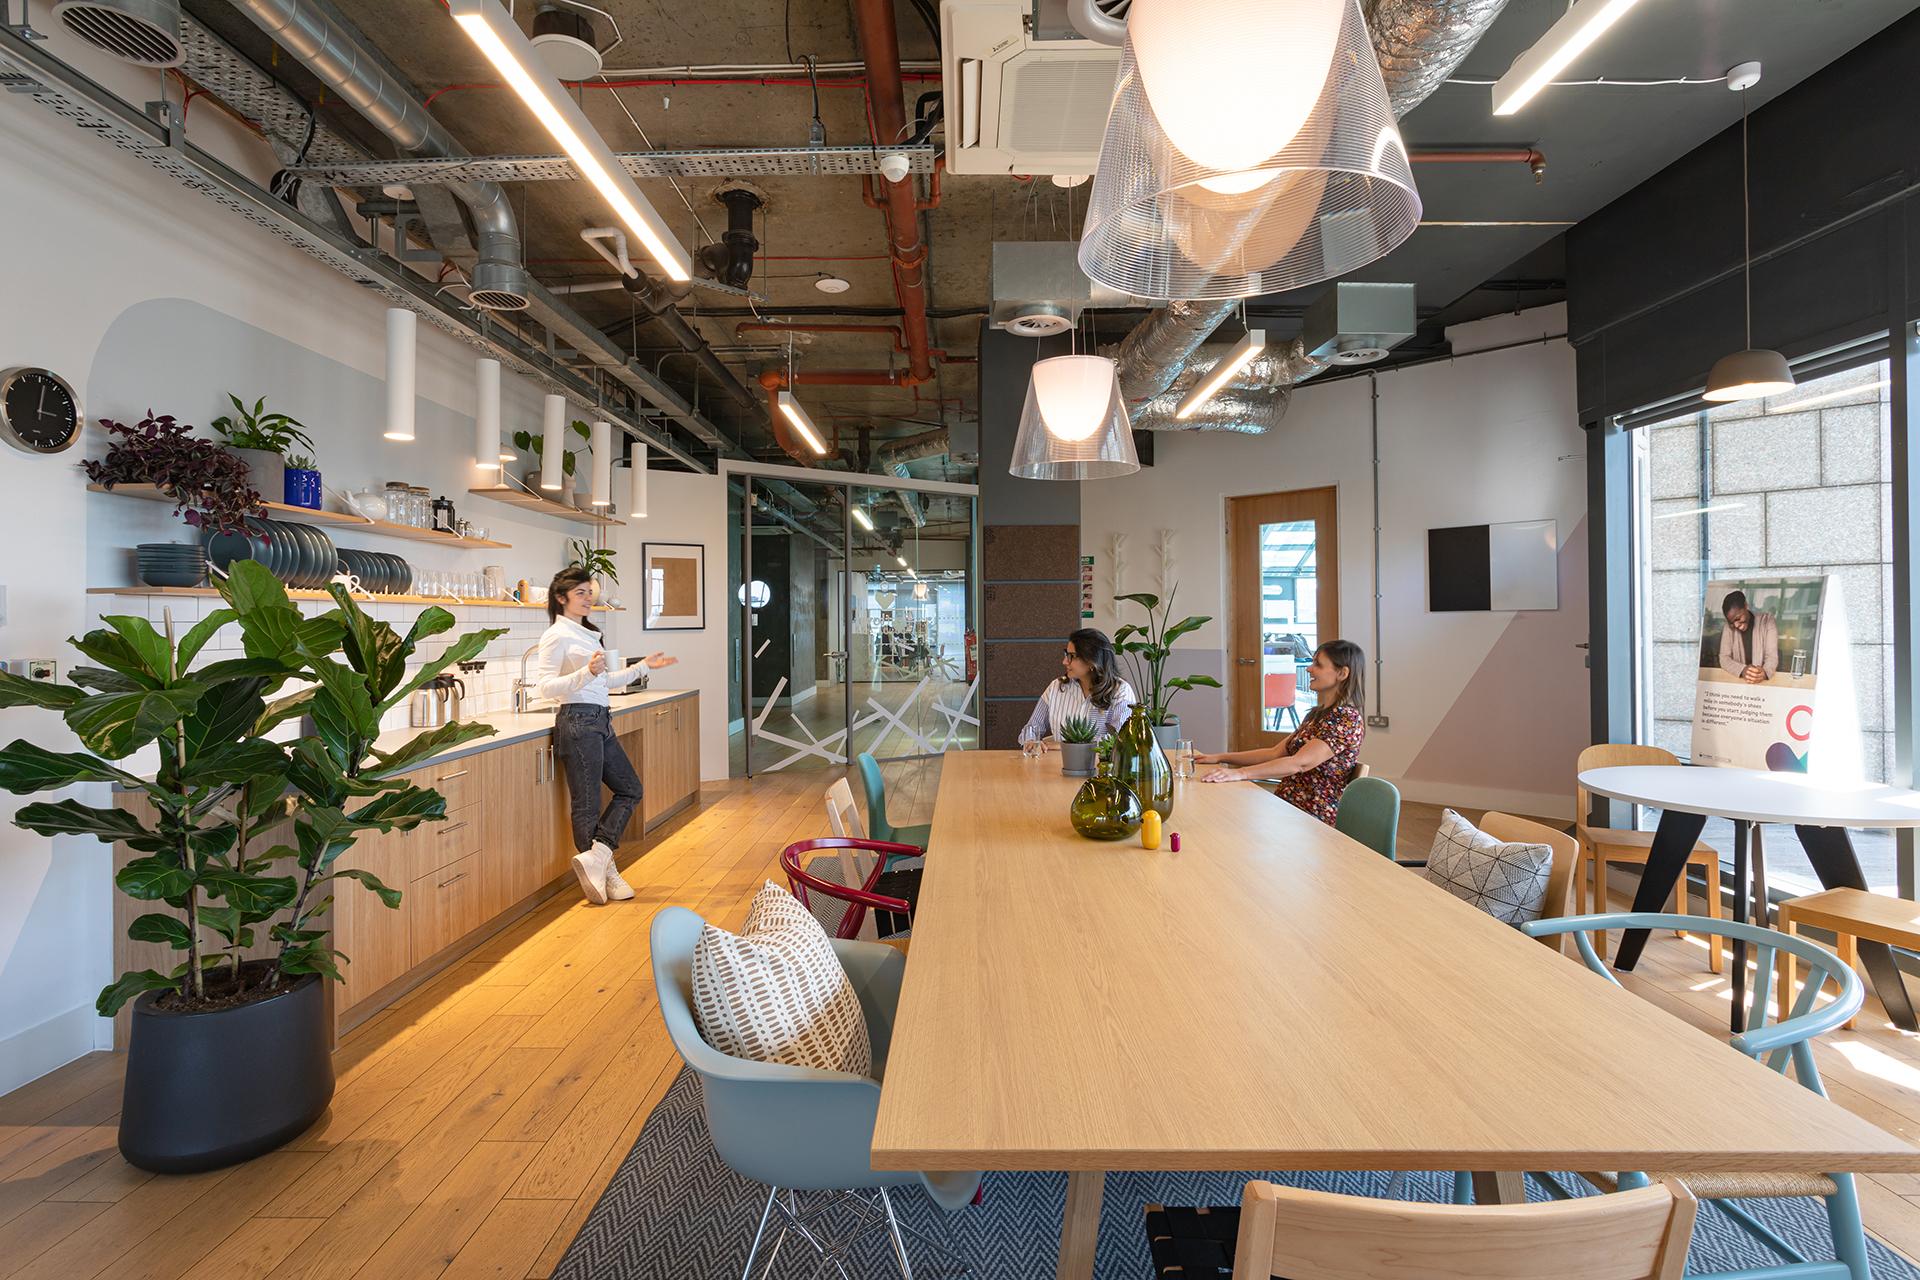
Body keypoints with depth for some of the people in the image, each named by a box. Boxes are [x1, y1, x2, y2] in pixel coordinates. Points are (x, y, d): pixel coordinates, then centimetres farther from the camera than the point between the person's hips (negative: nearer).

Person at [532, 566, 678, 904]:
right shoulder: (558, 635, -9)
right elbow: (544, 686, -18)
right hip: (577, 722, -9)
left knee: (629, 789, 9)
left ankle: (595, 857, 6)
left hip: (600, 722, 9)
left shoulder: (588, 633, 18)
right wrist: (587, 673, -31)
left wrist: (644, 666, 22)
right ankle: (606, 871, 9)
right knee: (587, 805, 0)